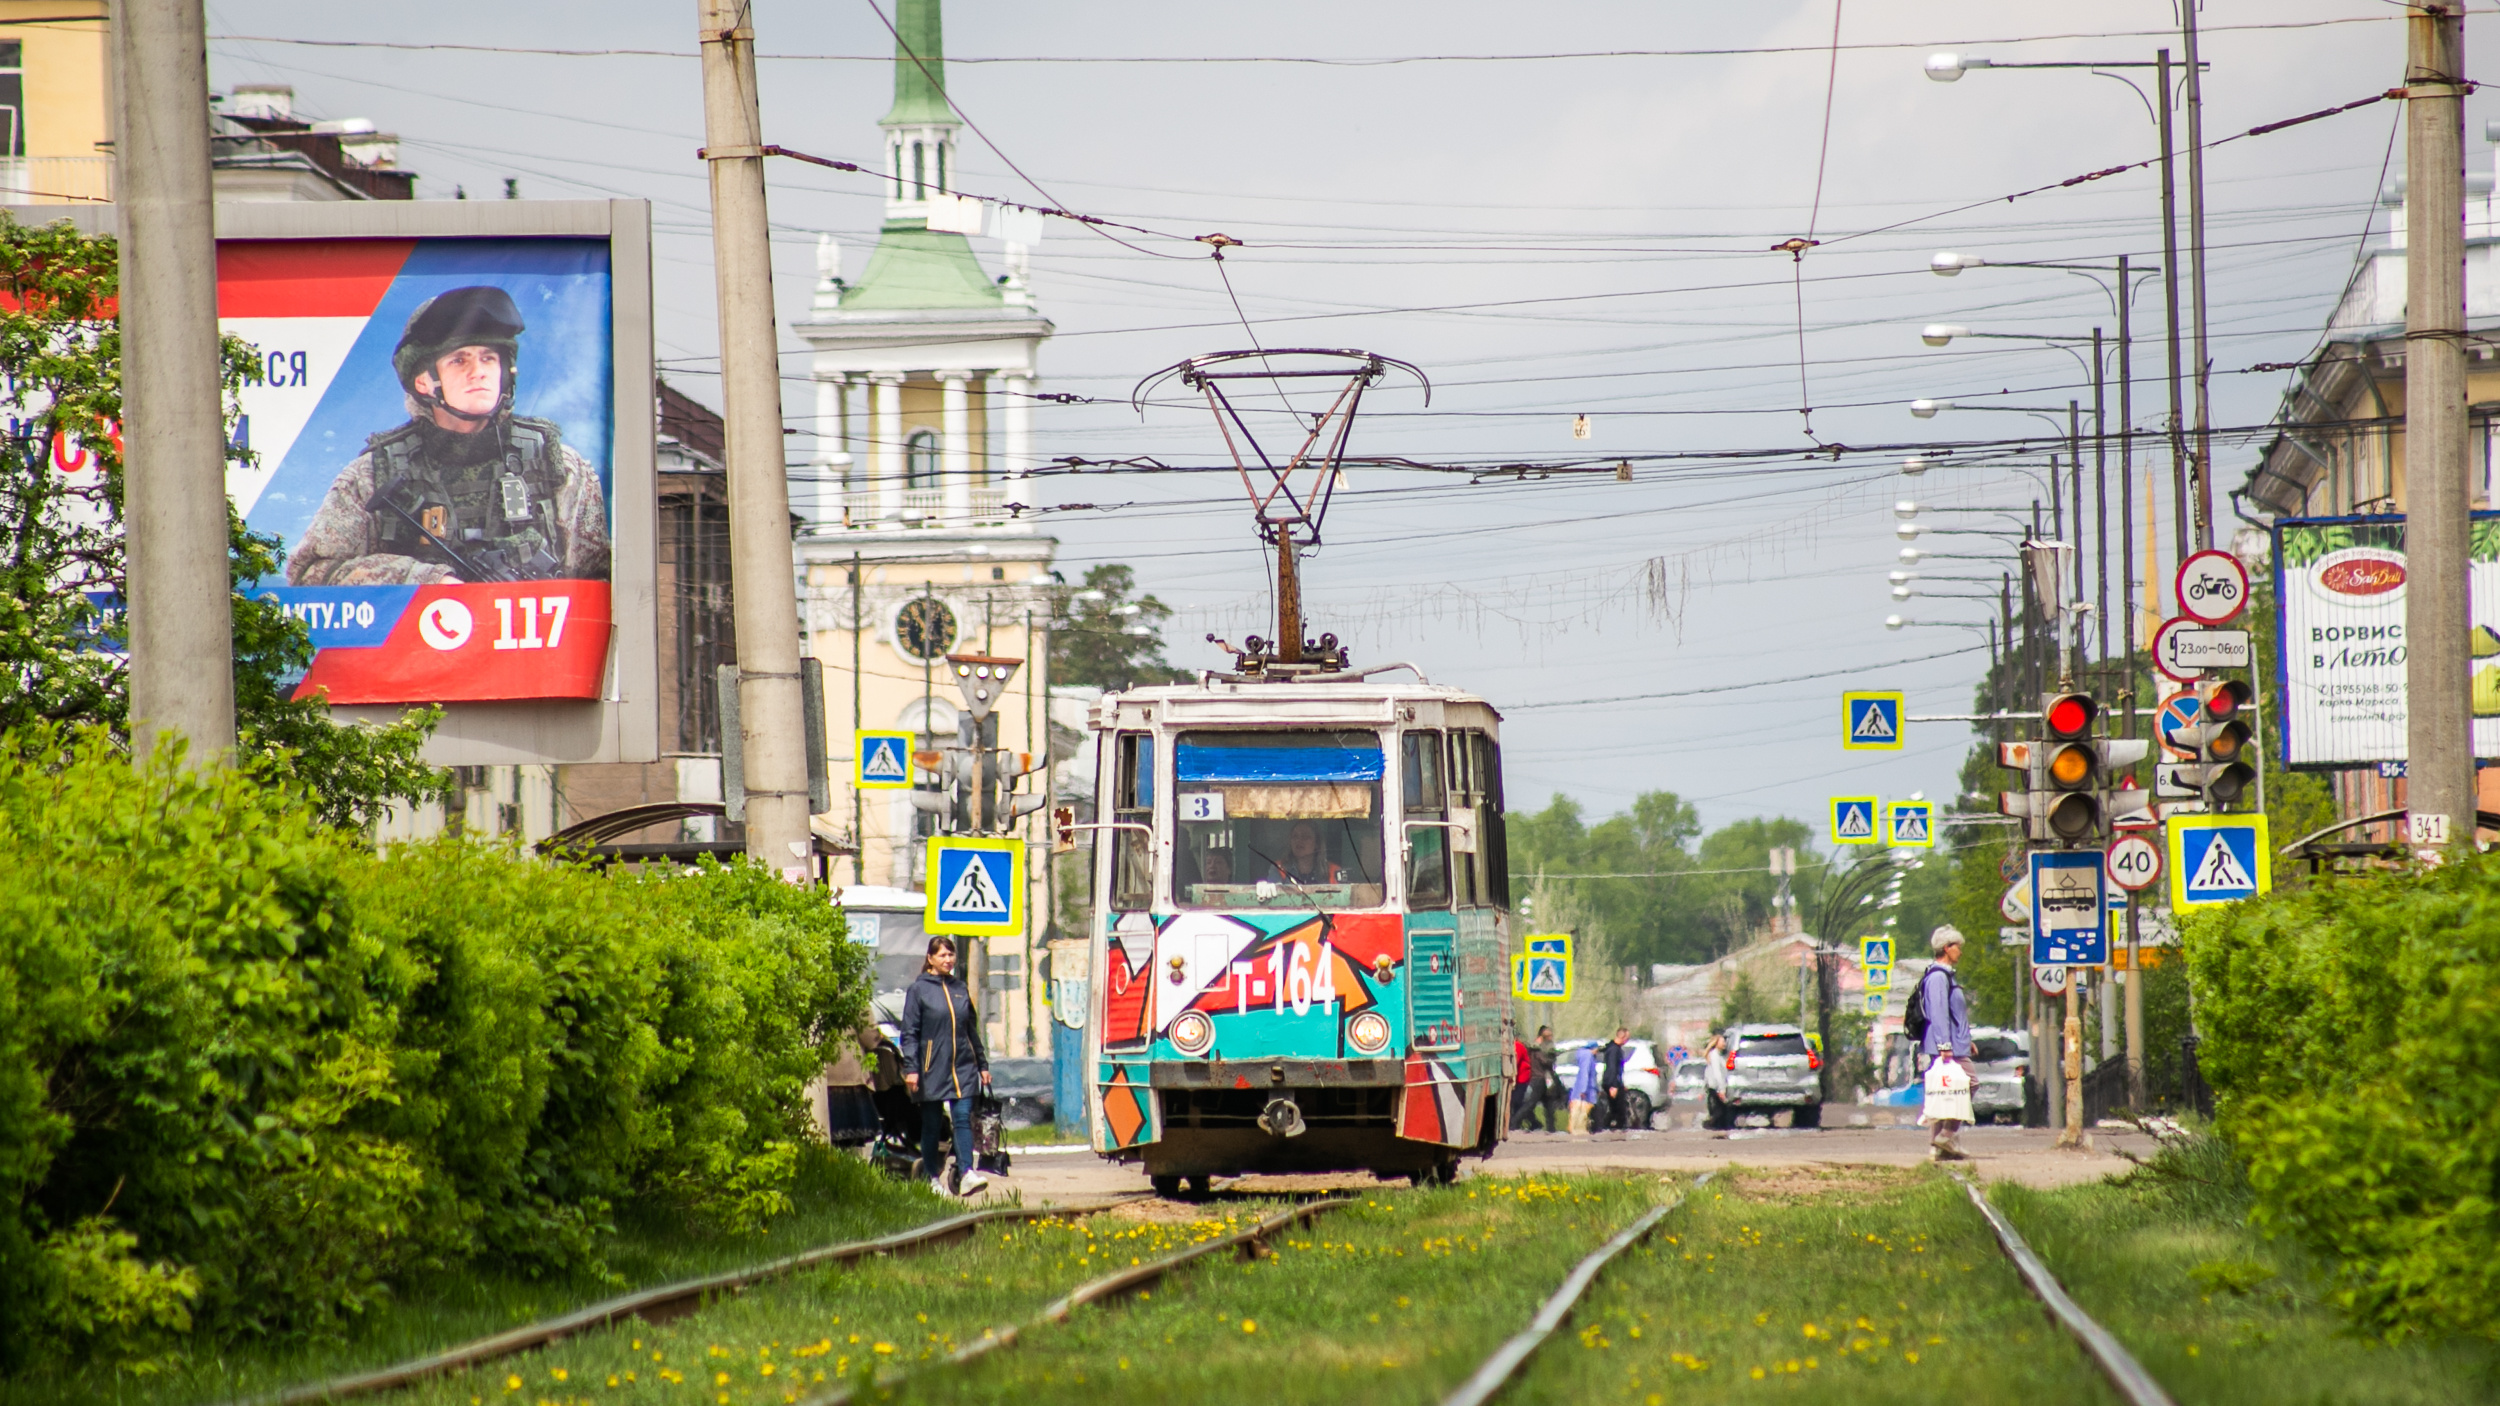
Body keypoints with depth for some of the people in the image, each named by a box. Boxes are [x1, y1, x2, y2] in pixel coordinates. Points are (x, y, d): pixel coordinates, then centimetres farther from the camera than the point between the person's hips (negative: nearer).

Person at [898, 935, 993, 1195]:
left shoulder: (960, 988, 11)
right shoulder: (919, 989, -2)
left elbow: (972, 1030, 18)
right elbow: (909, 1033, -4)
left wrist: (982, 1064, 17)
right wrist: (910, 1068, -13)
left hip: (962, 1066, 3)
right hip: (932, 1069, -3)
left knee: (963, 1118, -10)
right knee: (931, 1125, 4)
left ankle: (966, 1174, -20)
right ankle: (932, 1178, 13)